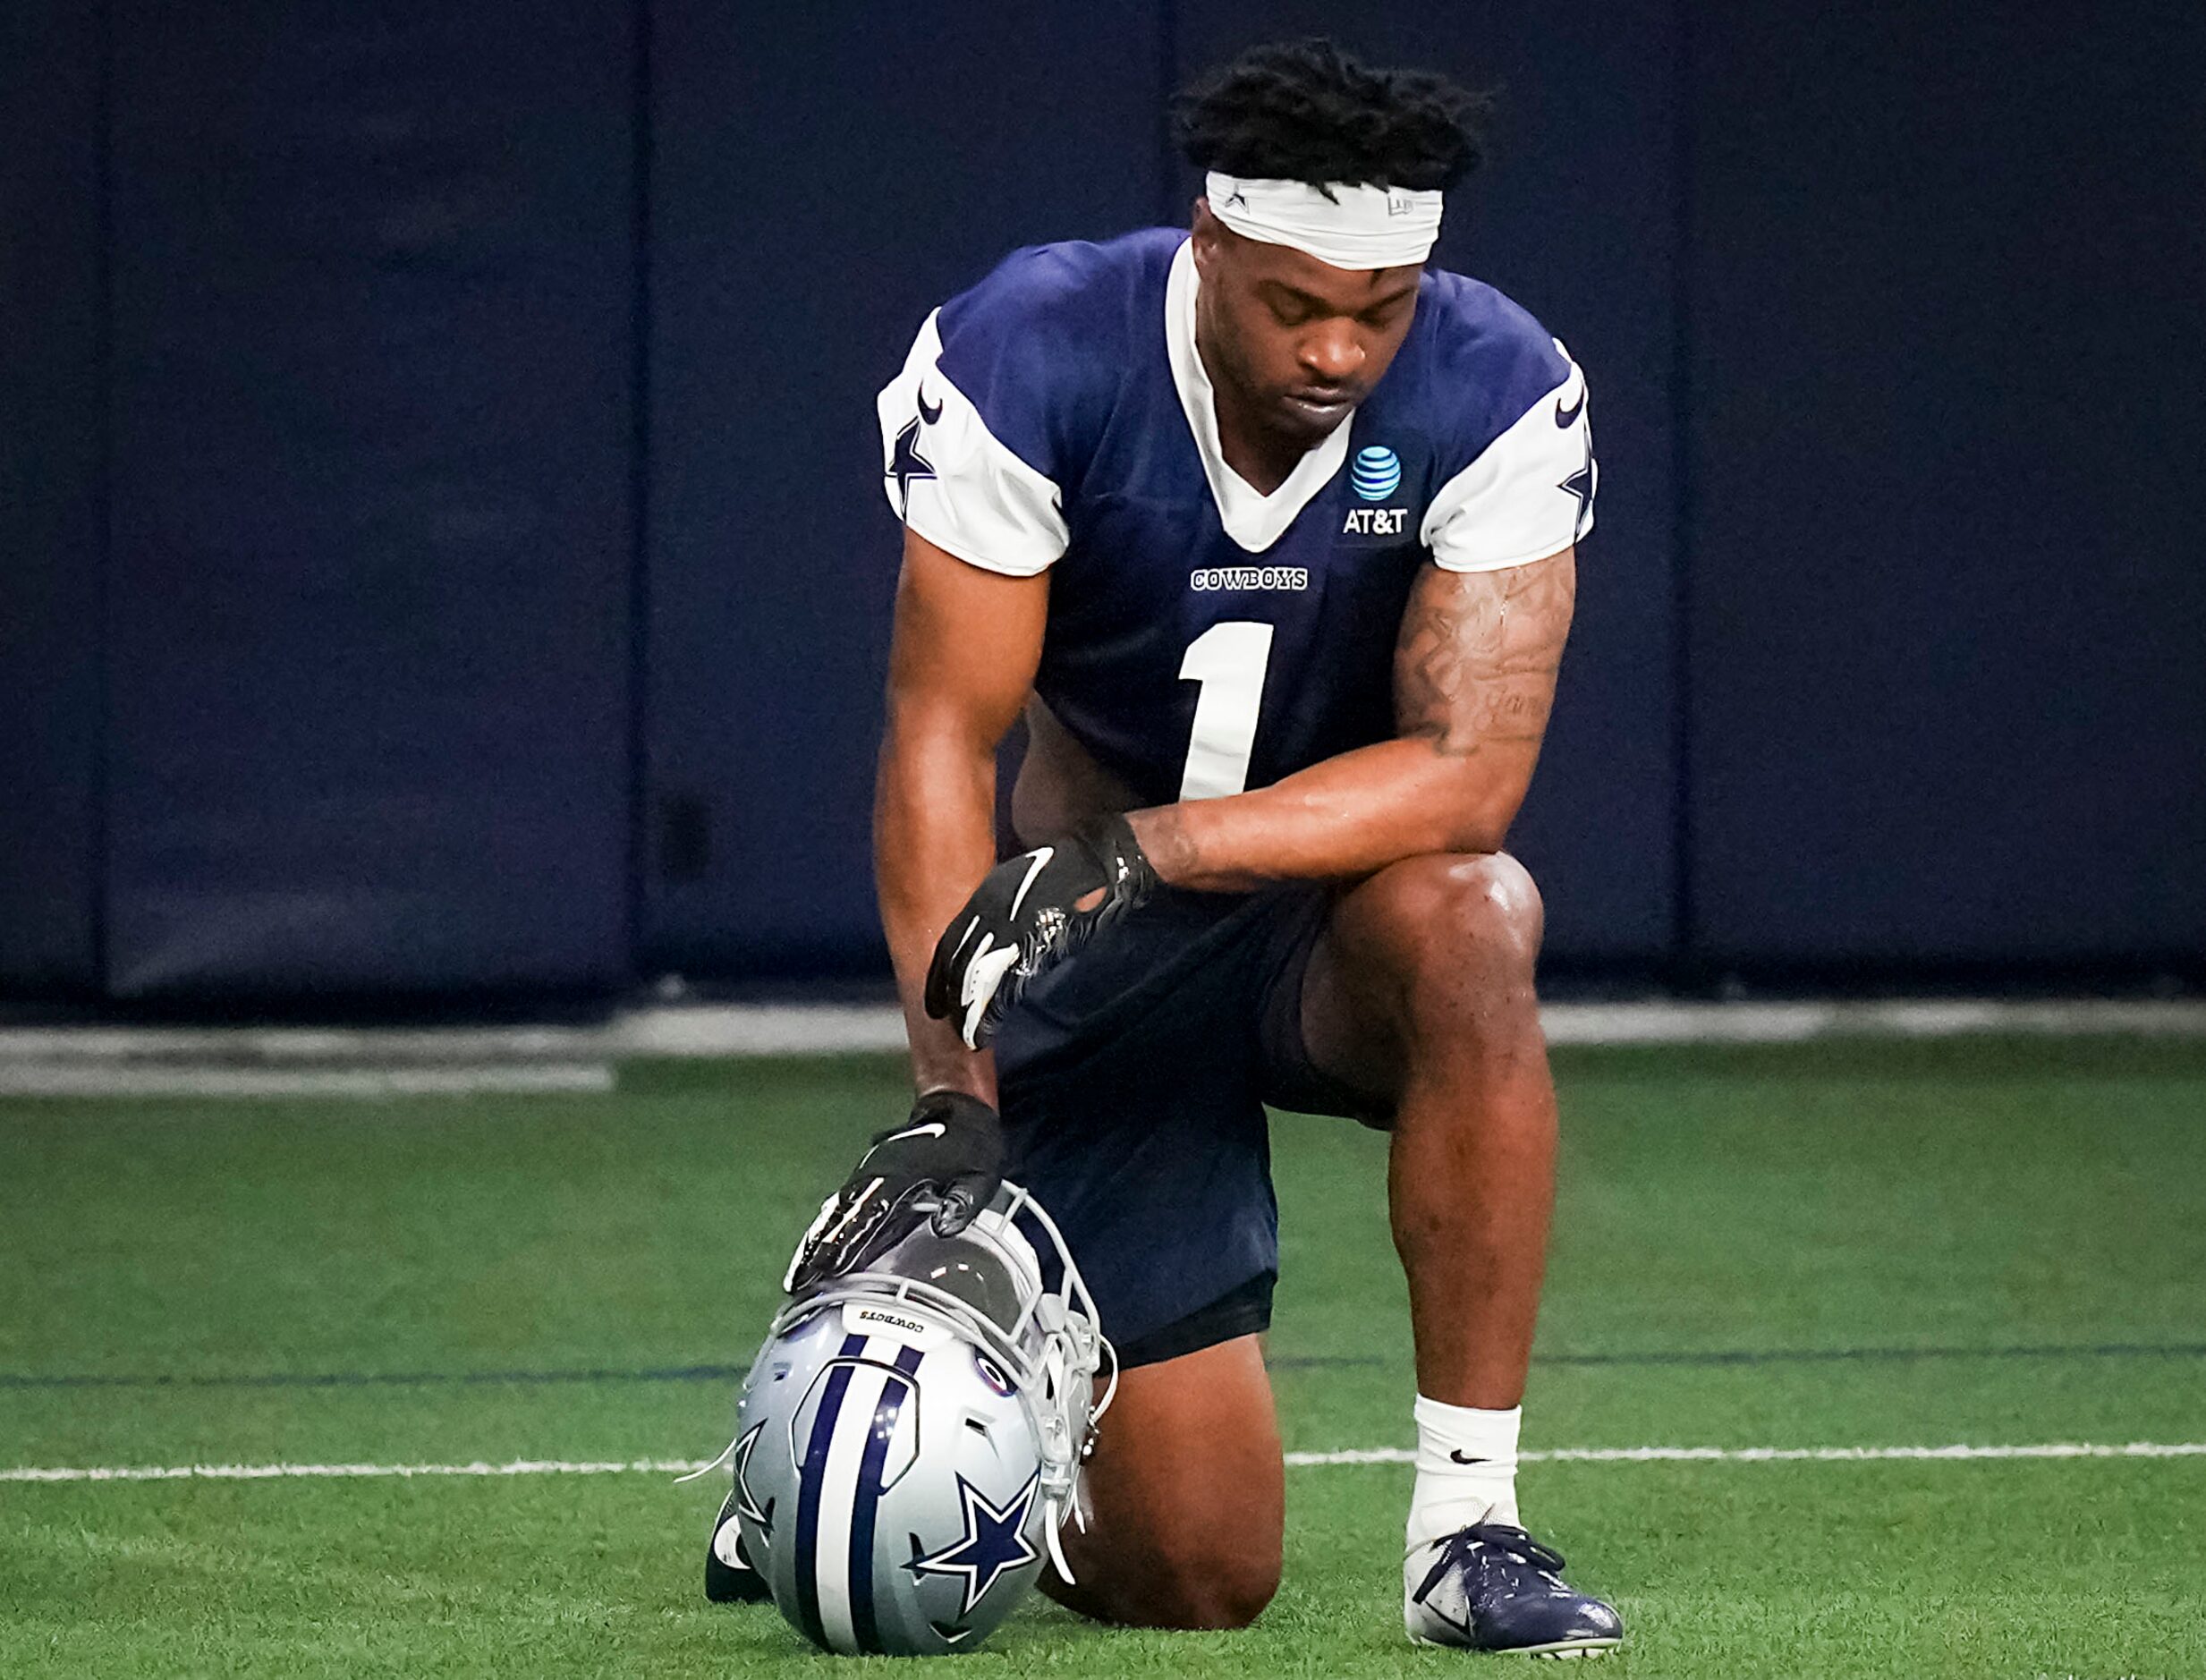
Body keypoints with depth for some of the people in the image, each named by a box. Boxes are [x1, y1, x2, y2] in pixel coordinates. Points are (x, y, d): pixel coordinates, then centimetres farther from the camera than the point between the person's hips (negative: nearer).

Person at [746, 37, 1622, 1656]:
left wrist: (1148, 848, -36)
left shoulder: (1497, 394, -19)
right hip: (1095, 956, -1)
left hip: (1335, 922, 1)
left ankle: (1468, 1521, -27)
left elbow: (1466, 769, -25)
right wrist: (950, 1098, -28)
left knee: (1464, 924, -39)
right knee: (1194, 1577, -5)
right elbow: (943, 737, -19)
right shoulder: (1029, 358, -21)